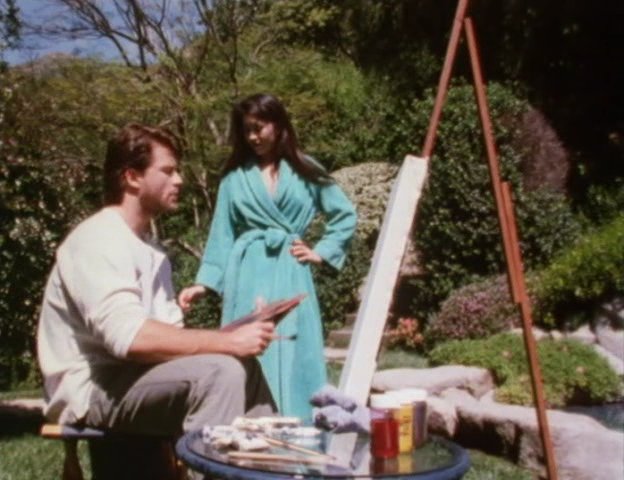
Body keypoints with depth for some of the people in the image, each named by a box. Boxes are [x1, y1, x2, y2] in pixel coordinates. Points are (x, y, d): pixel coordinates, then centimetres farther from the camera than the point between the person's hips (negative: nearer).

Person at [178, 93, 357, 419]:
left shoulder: (305, 172, 8)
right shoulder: (234, 177, 7)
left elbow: (346, 215, 14)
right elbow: (222, 234, 6)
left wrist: (321, 252, 5)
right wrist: (204, 282, -3)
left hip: (290, 277, 0)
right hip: (248, 279, 0)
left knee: (293, 360, 2)